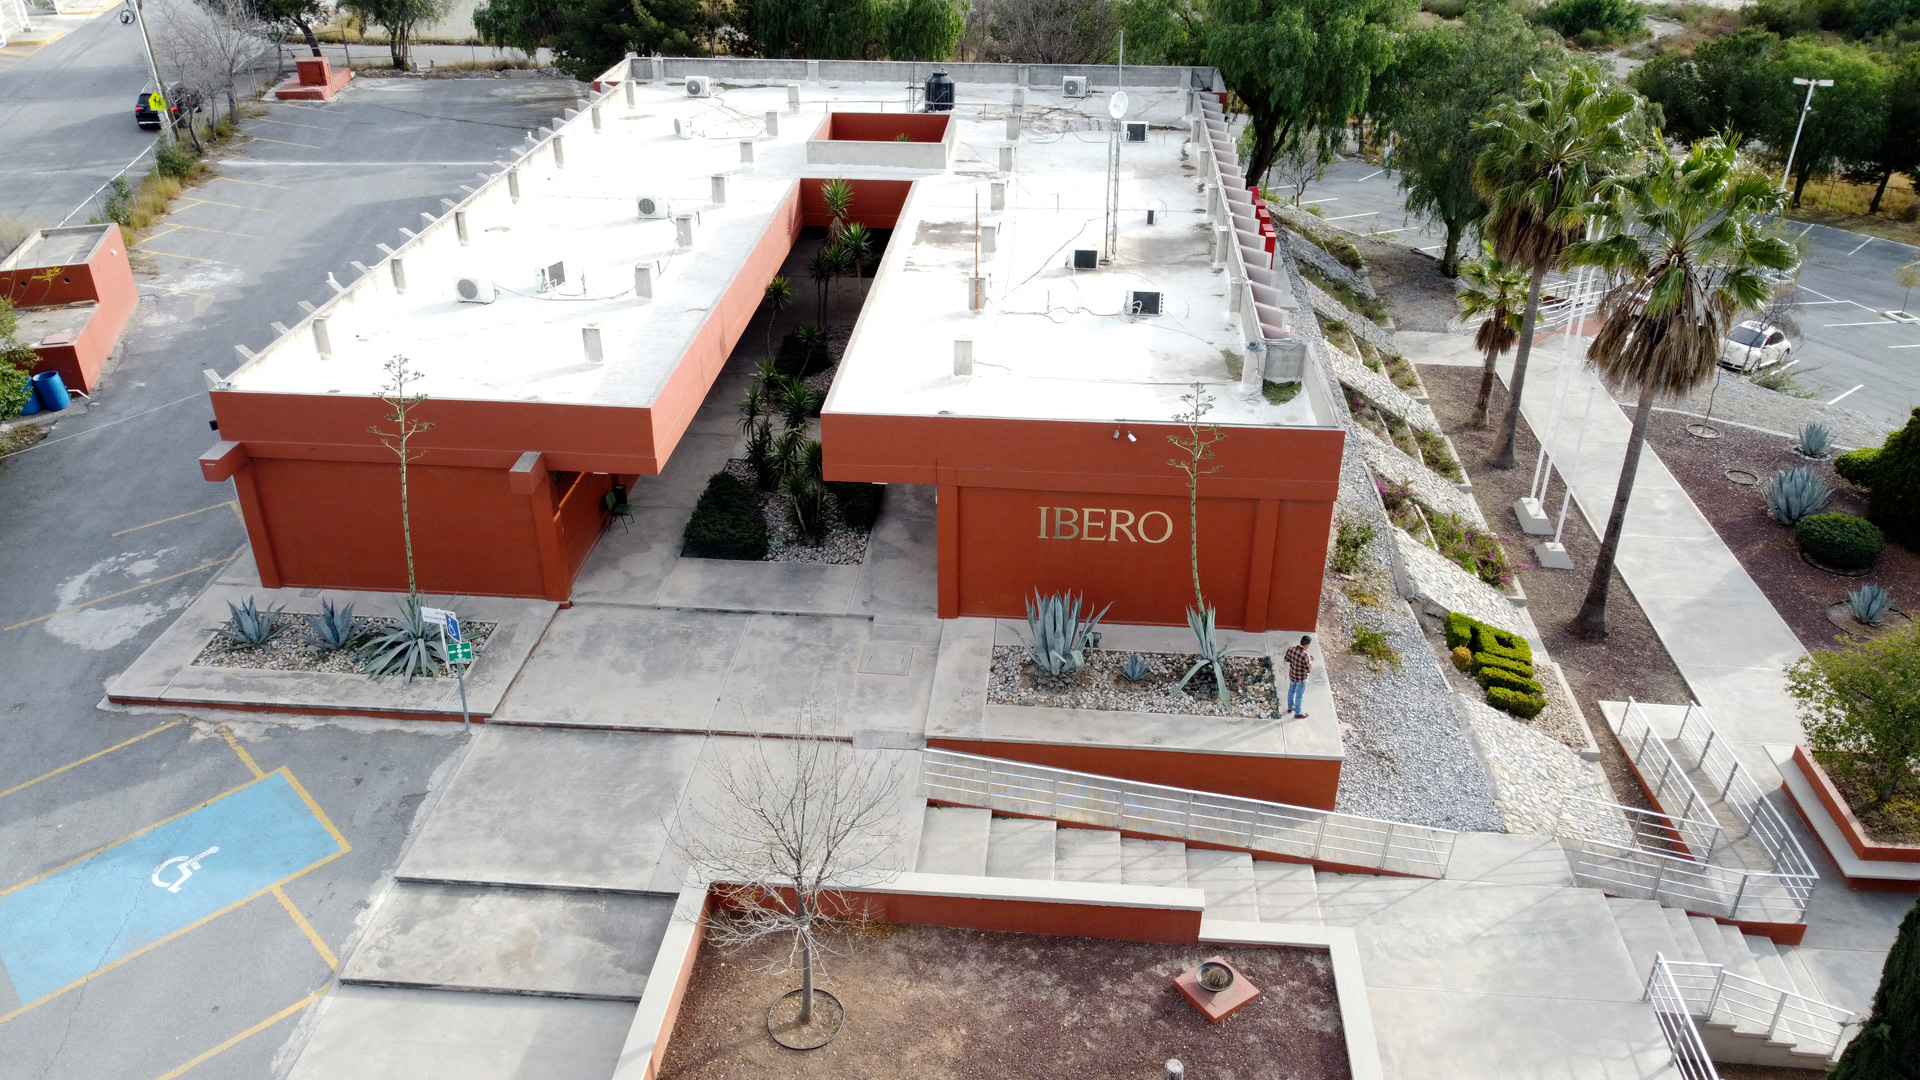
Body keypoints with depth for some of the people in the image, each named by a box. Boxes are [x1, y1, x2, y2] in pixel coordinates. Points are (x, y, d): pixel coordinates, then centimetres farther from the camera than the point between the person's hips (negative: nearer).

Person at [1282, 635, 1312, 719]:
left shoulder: (1291, 649, -16)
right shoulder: (1305, 656, -35)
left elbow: (1286, 658, 1)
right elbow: (1308, 669, -23)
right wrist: (1310, 663, -4)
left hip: (1292, 675, 6)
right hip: (1300, 679, -6)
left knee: (1291, 691, 29)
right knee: (1299, 696, 16)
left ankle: (1290, 707, 50)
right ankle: (1297, 713, 35)